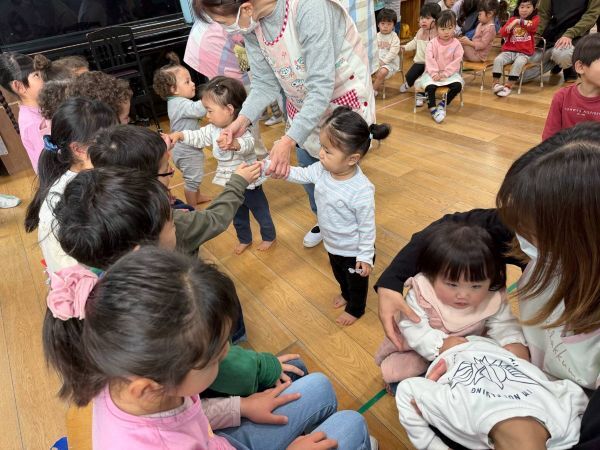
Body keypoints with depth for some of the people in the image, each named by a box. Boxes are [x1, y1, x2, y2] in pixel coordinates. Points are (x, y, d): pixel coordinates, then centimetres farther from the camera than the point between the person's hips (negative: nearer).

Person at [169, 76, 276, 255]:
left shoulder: (242, 130, -29)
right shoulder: (213, 129, -5)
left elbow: (248, 144, -49)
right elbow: (198, 137, 6)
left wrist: (233, 144, -69)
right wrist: (179, 135, -9)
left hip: (249, 184, -7)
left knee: (261, 213, 18)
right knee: (238, 216, 26)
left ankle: (269, 237, 43)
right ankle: (244, 239, 49)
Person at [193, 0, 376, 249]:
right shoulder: (251, 24, -14)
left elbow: (321, 87, -36)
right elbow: (265, 84, -9)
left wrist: (288, 141, -43)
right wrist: (242, 120, -25)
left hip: (343, 97, -6)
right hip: (303, 103, 6)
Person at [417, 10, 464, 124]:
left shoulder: (456, 44, -1)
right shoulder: (432, 43, -2)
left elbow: (456, 61, -7)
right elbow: (429, 59, -10)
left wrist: (445, 73, -18)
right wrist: (434, 73, -22)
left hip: (450, 73, 1)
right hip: (433, 73, -1)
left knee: (458, 85, -24)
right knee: (430, 86, -30)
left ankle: (443, 104, -3)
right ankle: (432, 109, -14)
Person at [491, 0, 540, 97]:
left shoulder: (535, 18, 4)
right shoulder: (512, 19, 12)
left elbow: (532, 26, -20)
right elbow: (502, 33, 2)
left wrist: (519, 21, -25)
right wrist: (510, 26, -14)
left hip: (524, 53, -3)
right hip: (509, 50, 3)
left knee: (518, 63, -32)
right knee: (498, 59, -25)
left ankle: (508, 86, -26)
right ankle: (495, 83, -19)